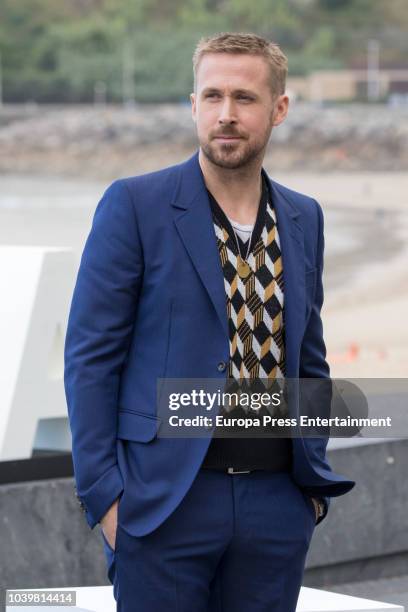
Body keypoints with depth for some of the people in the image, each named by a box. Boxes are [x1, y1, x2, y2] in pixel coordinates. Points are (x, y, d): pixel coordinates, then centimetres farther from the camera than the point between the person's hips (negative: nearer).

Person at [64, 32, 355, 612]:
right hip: (166, 499, -4)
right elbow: (89, 355, -6)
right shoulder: (135, 204, -4)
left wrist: (316, 478, 12)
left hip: (278, 506, 4)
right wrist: (103, 492, -11)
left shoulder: (303, 218, 11)